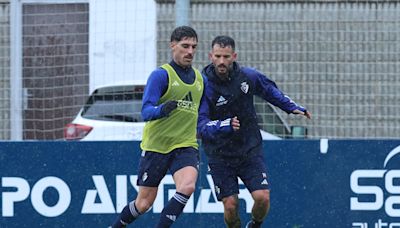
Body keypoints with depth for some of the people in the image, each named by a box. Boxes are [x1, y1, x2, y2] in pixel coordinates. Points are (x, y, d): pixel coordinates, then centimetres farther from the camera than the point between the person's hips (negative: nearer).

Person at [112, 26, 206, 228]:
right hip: (156, 145, -4)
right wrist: (162, 109, -37)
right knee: (144, 203, 3)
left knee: (187, 186, -26)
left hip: (186, 146, 4)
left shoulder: (200, 79, 12)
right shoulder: (161, 75, -7)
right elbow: (146, 111, -19)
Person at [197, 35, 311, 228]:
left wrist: (291, 107, 17)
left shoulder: (248, 76, -6)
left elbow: (269, 90, 18)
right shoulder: (203, 87, -17)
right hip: (220, 155, -2)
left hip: (250, 150, 2)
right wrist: (224, 125, -41)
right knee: (230, 205, -7)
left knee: (262, 197, -11)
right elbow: (201, 126, -25)